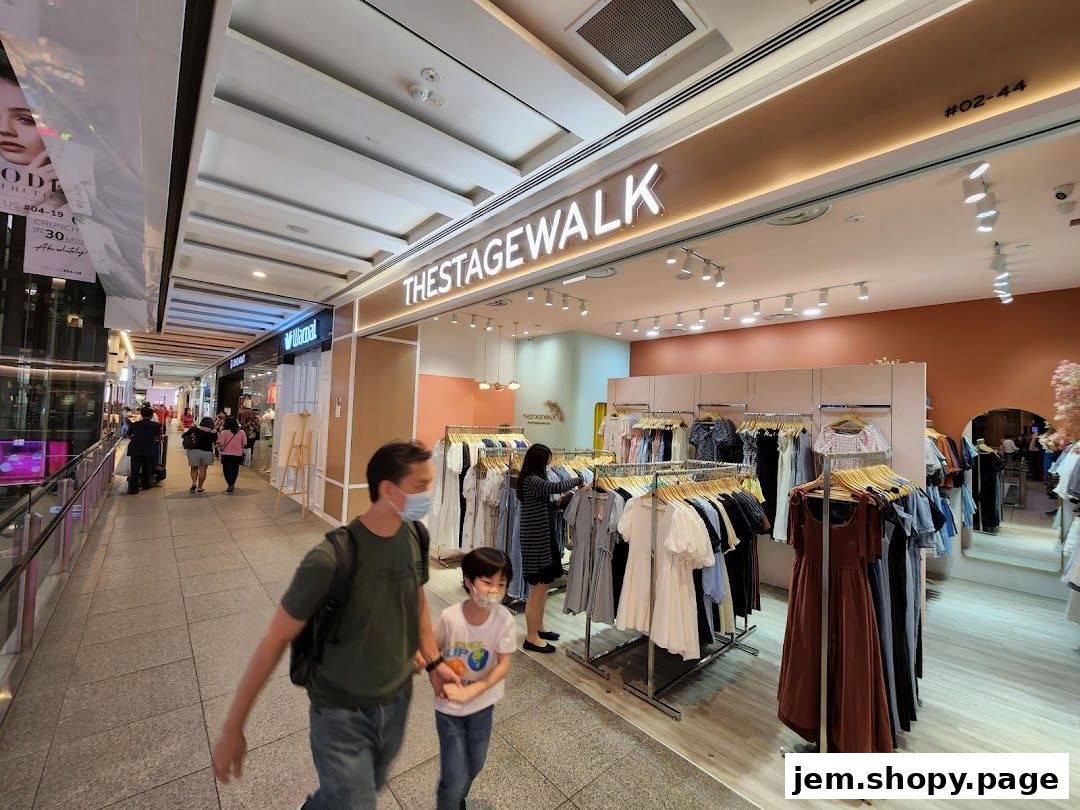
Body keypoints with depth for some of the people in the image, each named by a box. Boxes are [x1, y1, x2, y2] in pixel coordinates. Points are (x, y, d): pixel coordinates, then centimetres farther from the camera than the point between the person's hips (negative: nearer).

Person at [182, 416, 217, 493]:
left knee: (194, 469, 16)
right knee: (203, 470, 8)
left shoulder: (195, 428, 0)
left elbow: (183, 436, 2)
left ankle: (194, 482, -2)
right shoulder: (214, 432, 2)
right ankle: (199, 487, 11)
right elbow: (215, 441, 10)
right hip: (207, 452, 0)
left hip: (194, 451, 0)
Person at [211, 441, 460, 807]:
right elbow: (275, 640, -20)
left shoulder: (415, 536, -13)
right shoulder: (331, 560, -32)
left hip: (398, 699, 6)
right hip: (342, 714, -5)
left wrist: (434, 662, 4)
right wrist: (232, 729, -12)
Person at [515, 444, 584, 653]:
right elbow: (557, 487, -34)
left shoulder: (532, 480, 11)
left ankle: (538, 628, 35)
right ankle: (532, 638, 17)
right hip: (537, 542, -10)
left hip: (542, 540, 10)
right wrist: (577, 480, -17)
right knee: (537, 590, 2)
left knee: (543, 587, 20)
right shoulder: (532, 481, -21)